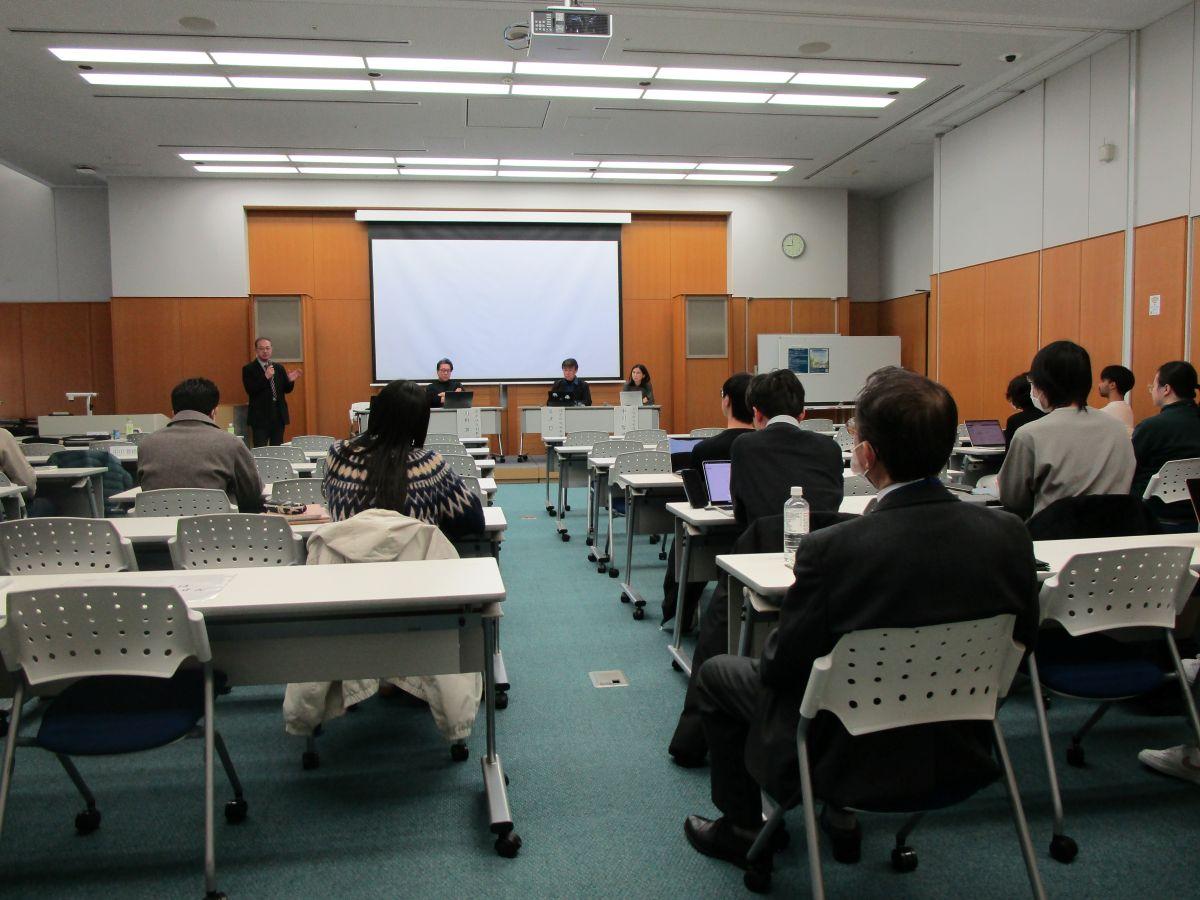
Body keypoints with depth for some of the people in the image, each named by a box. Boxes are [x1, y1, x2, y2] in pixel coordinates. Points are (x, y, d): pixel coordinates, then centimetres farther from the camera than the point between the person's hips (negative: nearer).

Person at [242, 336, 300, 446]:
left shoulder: (279, 368, 13)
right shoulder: (249, 369, -2)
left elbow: (287, 390, 13)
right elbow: (250, 391, -14)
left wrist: (290, 380, -9)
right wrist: (265, 377, -24)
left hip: (279, 416, 5)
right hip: (260, 417, -5)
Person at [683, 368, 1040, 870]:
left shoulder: (832, 549, -29)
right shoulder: (1009, 534, -14)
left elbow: (780, 668, -16)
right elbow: (1022, 642, 1)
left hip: (853, 763, -5)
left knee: (717, 674, 18)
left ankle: (740, 829, 33)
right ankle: (840, 815, 39)